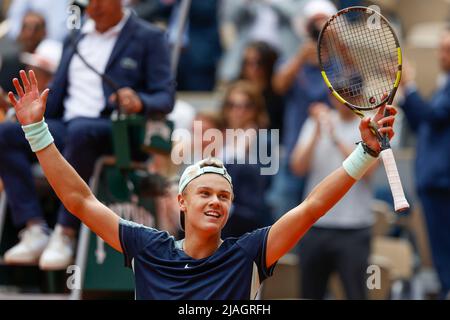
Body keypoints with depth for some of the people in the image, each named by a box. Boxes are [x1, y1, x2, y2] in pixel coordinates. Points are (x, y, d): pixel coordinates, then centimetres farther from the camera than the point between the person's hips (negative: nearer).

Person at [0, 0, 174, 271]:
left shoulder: (149, 38, 6)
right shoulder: (76, 38, 23)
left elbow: (165, 98, -2)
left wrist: (140, 103, -24)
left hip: (115, 131, -6)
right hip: (66, 125, 6)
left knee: (80, 131, -40)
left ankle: (66, 234, -35)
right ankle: (35, 230, -28)